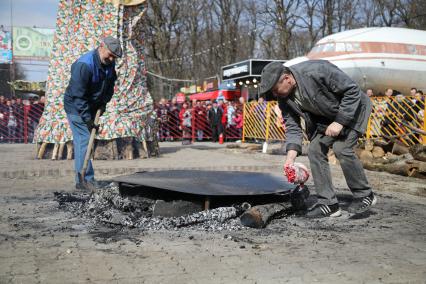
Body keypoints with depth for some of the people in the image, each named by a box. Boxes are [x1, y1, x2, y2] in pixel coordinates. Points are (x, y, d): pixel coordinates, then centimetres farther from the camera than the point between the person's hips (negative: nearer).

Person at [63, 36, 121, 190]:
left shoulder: (110, 64, -2)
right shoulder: (84, 65, -28)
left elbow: (110, 86, 13)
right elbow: (78, 96, -28)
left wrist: (103, 103, -2)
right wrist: (87, 119, -28)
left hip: (91, 107, 8)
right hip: (76, 107, -8)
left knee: (86, 141, 10)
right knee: (83, 141, -12)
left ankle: (83, 179, 17)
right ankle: (84, 180, -9)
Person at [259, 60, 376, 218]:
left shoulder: (317, 71, -35)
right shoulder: (284, 98, -13)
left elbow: (352, 90, -28)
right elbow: (292, 126, -7)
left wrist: (340, 122, -29)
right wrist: (291, 155, -20)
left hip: (351, 110, -7)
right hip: (324, 118, 7)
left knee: (342, 148, -22)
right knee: (315, 150, -6)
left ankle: (365, 195, -3)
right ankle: (328, 204, 1)